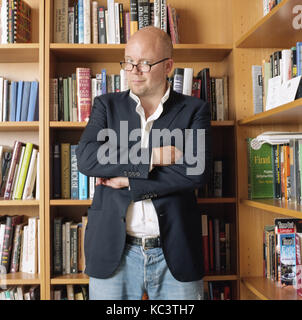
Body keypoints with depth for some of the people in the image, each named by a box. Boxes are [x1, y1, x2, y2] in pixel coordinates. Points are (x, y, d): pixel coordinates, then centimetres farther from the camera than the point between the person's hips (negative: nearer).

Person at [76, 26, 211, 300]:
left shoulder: (195, 110, 2)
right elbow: (86, 158, -10)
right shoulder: (106, 105, 6)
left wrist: (129, 181, -12)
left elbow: (197, 170, -13)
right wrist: (152, 157, -16)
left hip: (176, 254, 0)